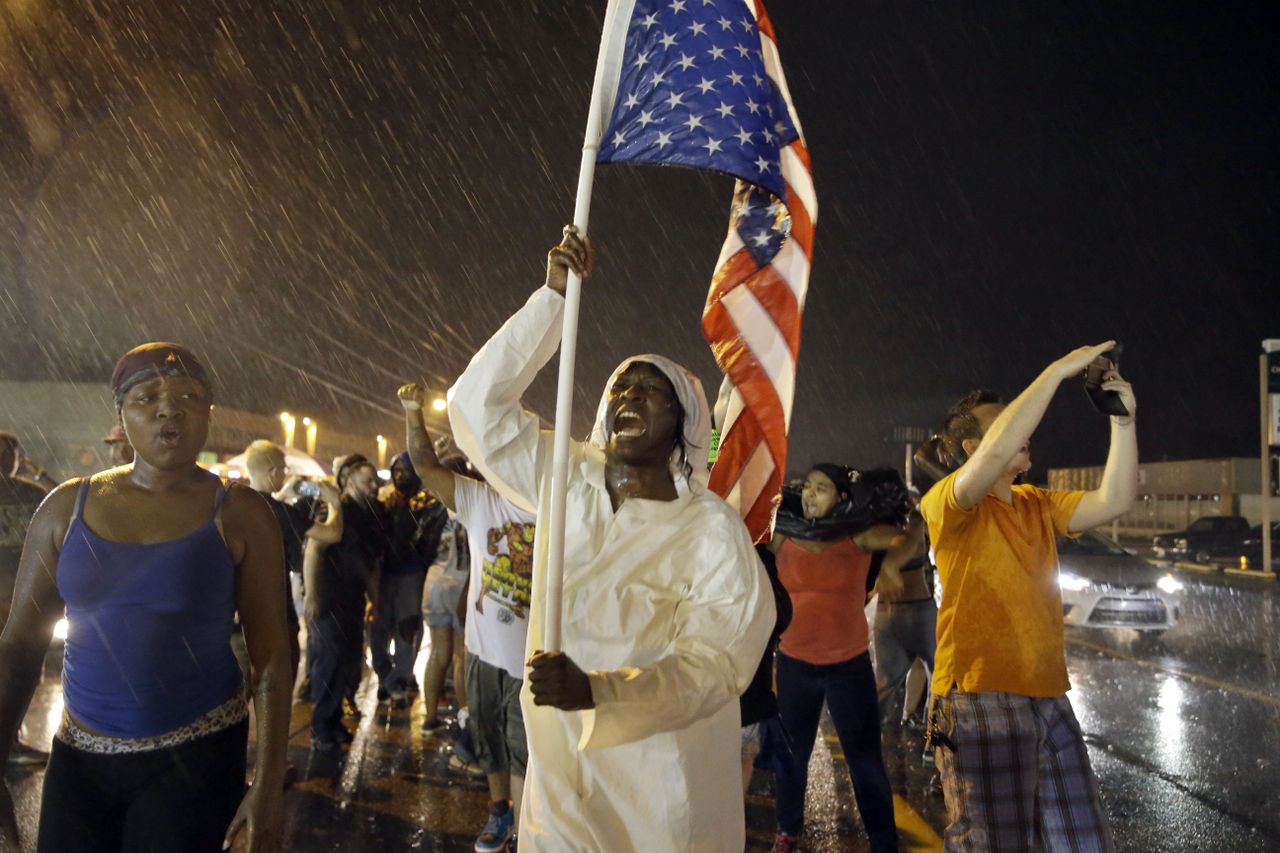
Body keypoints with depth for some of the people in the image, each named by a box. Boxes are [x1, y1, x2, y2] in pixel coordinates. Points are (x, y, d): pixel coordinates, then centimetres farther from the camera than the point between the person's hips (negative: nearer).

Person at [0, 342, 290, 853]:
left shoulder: (238, 515, -9)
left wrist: (270, 785, -11)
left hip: (196, 758, -3)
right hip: (78, 757, 3)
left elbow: (270, 657, -8)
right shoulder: (66, 507, 0)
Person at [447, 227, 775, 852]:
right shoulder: (569, 483, -1)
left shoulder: (713, 531, -14)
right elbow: (477, 403, -4)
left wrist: (596, 690, -35)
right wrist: (555, 295, -11)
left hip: (662, 789, -3)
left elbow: (714, 664, -21)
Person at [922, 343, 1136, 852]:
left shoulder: (1038, 506, 16)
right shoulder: (947, 503, -8)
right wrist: (1059, 370, -20)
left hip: (1049, 700, 7)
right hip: (979, 703, -7)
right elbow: (996, 454, -26)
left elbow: (1113, 501, 4)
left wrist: (1123, 419, -5)